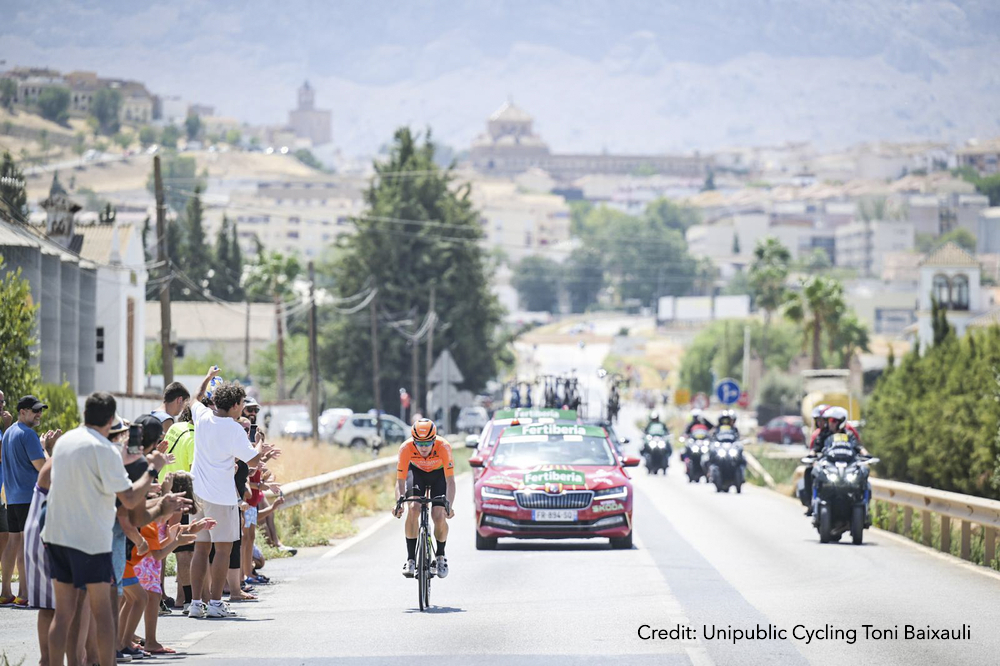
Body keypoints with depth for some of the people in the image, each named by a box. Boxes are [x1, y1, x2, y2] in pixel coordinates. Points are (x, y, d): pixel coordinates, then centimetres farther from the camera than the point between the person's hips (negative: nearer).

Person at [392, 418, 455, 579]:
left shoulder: (443, 447, -36)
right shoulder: (406, 448, -33)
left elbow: (450, 481, -36)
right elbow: (400, 481, -30)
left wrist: (449, 505, -50)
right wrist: (398, 502, -47)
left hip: (439, 474, -1)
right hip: (416, 472, 1)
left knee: (439, 516, -16)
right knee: (413, 509, -24)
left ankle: (440, 556, 10)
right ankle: (411, 559, -15)